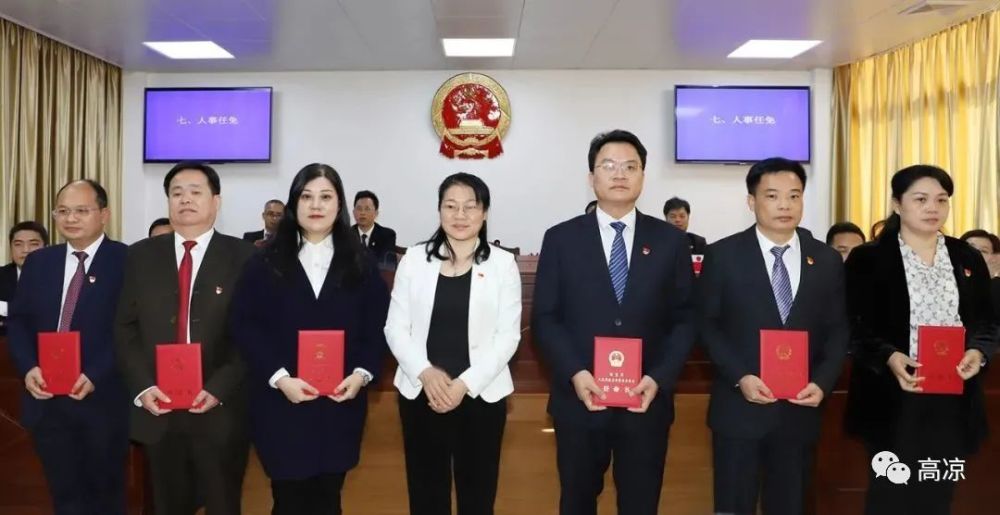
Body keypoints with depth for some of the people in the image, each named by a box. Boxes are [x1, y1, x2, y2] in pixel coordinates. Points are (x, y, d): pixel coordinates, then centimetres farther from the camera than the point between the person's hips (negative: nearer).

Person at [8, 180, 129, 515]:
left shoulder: (127, 261, -8)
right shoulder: (38, 262, 10)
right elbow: (19, 322, 9)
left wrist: (95, 376, -21)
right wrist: (28, 368, -8)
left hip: (102, 398, -4)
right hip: (46, 399, 4)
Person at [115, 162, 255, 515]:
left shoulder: (243, 257, -4)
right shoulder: (142, 255, 7)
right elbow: (125, 328, 7)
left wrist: (218, 389, -16)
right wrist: (142, 386, -6)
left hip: (221, 410, -3)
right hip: (157, 410, 3)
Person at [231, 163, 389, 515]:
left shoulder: (360, 266, 6)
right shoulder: (264, 263, 1)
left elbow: (377, 328, 3)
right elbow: (244, 327, -4)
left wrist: (362, 374, -12)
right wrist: (279, 378, -15)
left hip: (340, 404, 1)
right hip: (281, 404, -1)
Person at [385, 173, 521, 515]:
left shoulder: (503, 263, -2)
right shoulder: (414, 259, 2)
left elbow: (508, 335, -5)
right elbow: (395, 328, 1)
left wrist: (465, 383, -14)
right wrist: (426, 373, -13)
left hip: (481, 394, -1)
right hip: (420, 392, 1)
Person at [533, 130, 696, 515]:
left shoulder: (670, 241, 4)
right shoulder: (560, 239, 1)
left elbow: (685, 319, 2)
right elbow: (545, 318, -1)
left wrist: (659, 378, -11)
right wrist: (574, 373, -14)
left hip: (647, 400, 1)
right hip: (578, 398, 0)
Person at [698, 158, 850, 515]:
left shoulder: (827, 260, 5)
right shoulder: (722, 255, -4)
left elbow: (838, 330, 8)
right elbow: (706, 325, -4)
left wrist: (822, 383, -7)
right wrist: (740, 377, -15)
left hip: (800, 410, 3)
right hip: (739, 407, -2)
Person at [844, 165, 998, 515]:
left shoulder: (968, 259, 10)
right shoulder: (868, 259, -3)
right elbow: (856, 329, -6)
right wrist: (888, 358, -23)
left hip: (952, 402, 4)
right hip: (893, 401, -4)